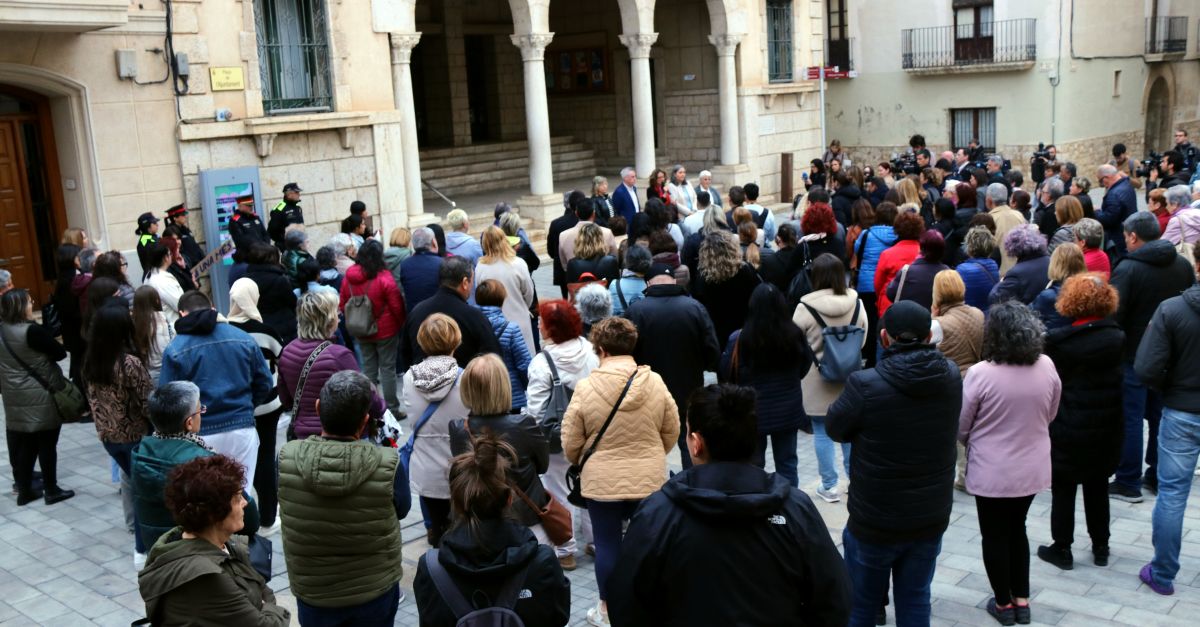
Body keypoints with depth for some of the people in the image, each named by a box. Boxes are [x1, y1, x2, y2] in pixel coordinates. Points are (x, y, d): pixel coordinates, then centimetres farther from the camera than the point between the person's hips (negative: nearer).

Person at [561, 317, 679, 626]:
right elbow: (672, 432, 4)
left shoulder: (586, 388, -12)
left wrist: (582, 463, 16)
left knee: (607, 545, 11)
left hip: (601, 481, -2)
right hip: (649, 480, 2)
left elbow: (570, 444, -5)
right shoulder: (655, 382, -7)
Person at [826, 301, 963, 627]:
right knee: (915, 600, 18)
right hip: (932, 517, 4)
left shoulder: (865, 385, -24)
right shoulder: (950, 377, -10)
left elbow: (834, 427, -7)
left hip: (874, 521, -3)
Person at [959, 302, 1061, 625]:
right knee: (1017, 530, 24)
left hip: (992, 471, -4)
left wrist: (973, 445, 12)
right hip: (1032, 468, 4)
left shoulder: (980, 373, -23)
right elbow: (1050, 415, 6)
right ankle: (1021, 600, 31)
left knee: (995, 535, 14)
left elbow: (961, 426, -10)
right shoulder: (1047, 367, -10)